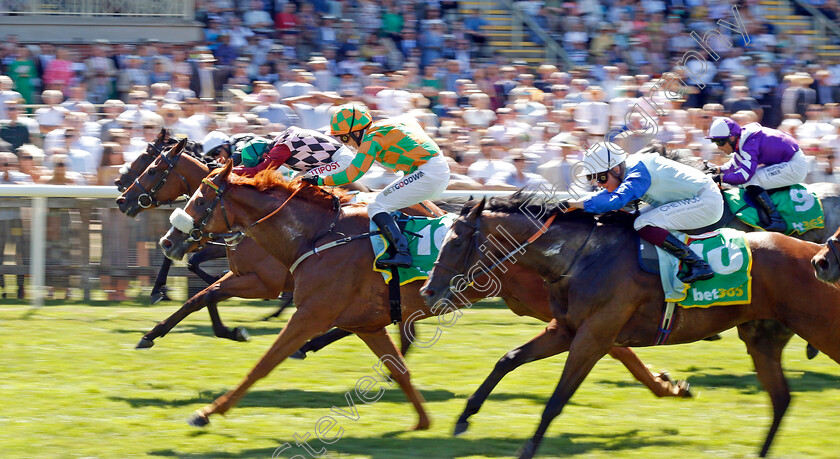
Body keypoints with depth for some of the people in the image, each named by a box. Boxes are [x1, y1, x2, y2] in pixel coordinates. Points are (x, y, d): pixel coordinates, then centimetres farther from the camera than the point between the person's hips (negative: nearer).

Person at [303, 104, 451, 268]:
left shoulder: (372, 140, -10)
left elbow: (353, 173, -15)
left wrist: (321, 180, -6)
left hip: (428, 173, -10)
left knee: (376, 207, -12)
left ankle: (402, 252, -25)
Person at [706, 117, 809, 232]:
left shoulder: (749, 144, -24)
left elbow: (744, 176, -30)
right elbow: (735, 164, 23)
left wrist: (720, 178, -22)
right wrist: (718, 170, 12)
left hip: (795, 165, -11)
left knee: (752, 182, -22)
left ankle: (777, 220, -23)